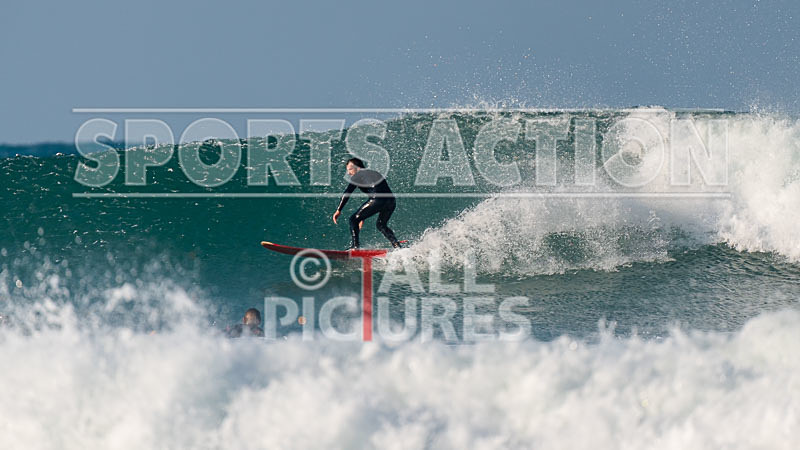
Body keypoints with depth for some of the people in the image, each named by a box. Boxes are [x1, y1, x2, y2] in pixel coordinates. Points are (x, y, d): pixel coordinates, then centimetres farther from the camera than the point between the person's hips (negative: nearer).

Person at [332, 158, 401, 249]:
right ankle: (397, 246, 14)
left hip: (378, 200, -7)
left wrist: (338, 210, 9)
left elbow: (346, 194, 5)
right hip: (391, 201, 7)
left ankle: (355, 246, -5)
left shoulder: (357, 175, 13)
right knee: (381, 225, 28)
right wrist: (363, 217, 44)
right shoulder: (375, 173, 35)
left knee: (354, 220, 6)